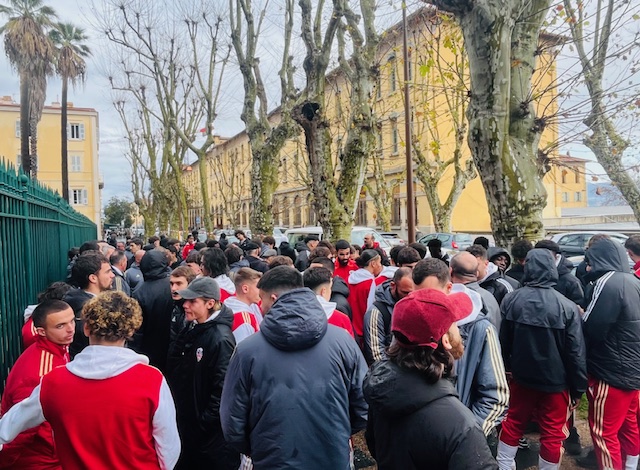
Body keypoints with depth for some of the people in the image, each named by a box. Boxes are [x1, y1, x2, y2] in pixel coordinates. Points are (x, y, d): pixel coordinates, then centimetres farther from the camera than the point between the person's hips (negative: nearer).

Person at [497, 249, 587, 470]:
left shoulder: (511, 300, -8)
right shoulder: (567, 307, -18)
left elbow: (503, 341, 3)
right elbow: (576, 352, -12)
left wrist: (507, 368, 17)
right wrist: (578, 388, -1)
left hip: (521, 375, 3)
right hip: (555, 380, -3)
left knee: (513, 424, 19)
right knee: (552, 433, 13)